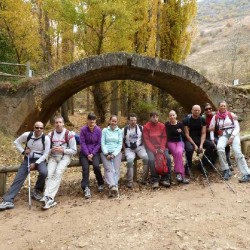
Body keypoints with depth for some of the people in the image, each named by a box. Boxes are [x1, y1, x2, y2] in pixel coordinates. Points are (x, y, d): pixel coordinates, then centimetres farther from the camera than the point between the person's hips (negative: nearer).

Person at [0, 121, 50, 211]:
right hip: (28, 159, 2)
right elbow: (16, 142, 10)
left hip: (40, 160, -2)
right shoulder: (27, 135, -7)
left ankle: (37, 191, -4)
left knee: (44, 172, -32)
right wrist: (23, 151, -4)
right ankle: (8, 201, -9)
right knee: (18, 178, -11)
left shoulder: (46, 139, -12)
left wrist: (35, 163, -18)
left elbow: (45, 154, -10)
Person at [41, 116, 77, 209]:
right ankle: (48, 198, -32)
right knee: (49, 174, -23)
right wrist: (51, 150, -9)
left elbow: (74, 150, -2)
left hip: (64, 157, -3)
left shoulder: (69, 134, -2)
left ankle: (49, 198, -32)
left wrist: (62, 150, -15)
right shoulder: (50, 134, 10)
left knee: (58, 173, -29)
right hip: (53, 157, 4)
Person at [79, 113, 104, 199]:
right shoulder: (83, 129, -6)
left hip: (95, 152, 0)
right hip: (85, 152, 0)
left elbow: (99, 143, -1)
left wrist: (92, 154, -11)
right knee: (85, 167, -22)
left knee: (96, 165, -24)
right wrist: (87, 154, -14)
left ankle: (100, 184, 0)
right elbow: (82, 143, -6)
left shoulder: (98, 130, -3)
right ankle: (86, 188, -20)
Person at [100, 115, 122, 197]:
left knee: (116, 169, -21)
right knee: (109, 169, -24)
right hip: (106, 152, -1)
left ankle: (113, 187, -32)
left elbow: (120, 144, 6)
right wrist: (107, 154, -8)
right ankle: (112, 186, -42)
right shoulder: (105, 130, 11)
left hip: (116, 152, 1)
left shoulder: (119, 131, 13)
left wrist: (114, 154, -7)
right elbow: (102, 143, 4)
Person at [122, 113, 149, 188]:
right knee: (130, 159, -33)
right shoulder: (124, 129, 4)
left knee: (146, 158, -29)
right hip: (129, 149, -1)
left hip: (140, 147, 1)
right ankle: (130, 181, -24)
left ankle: (144, 179, -15)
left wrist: (143, 146, 1)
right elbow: (122, 141, 10)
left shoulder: (141, 128, 6)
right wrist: (125, 149, 0)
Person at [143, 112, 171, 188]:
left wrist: (162, 148, -10)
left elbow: (164, 138, 5)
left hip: (161, 147, 3)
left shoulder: (162, 126, 6)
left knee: (167, 158, -21)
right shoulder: (146, 127, -4)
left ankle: (165, 178, -7)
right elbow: (146, 140, -7)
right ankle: (155, 180, -15)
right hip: (150, 147, -3)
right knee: (151, 159, -30)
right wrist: (154, 150, -16)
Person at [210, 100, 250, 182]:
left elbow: (237, 127, 1)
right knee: (219, 148, -32)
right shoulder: (215, 117, 10)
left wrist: (232, 137, -12)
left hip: (234, 134, -1)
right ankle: (226, 170, -19)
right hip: (223, 135, 1)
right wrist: (212, 140, -2)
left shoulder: (231, 115, 6)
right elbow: (212, 129, 11)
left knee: (237, 151, -25)